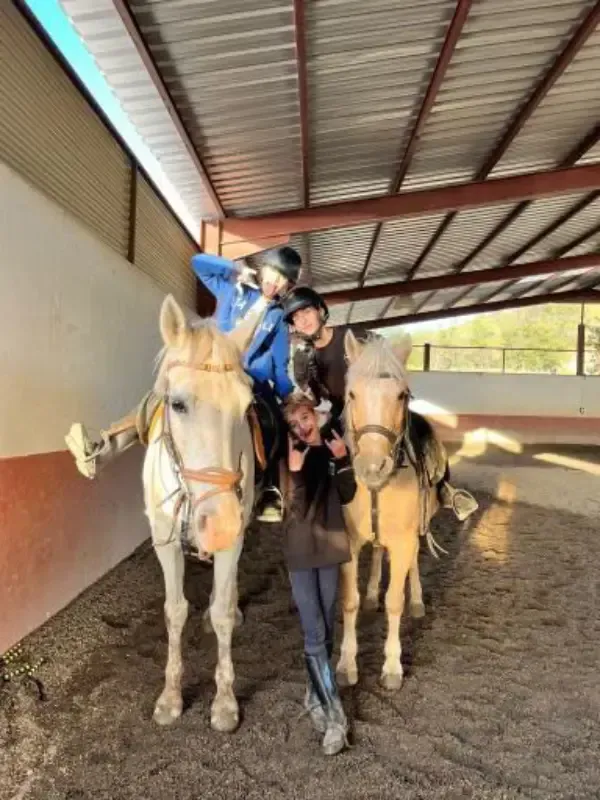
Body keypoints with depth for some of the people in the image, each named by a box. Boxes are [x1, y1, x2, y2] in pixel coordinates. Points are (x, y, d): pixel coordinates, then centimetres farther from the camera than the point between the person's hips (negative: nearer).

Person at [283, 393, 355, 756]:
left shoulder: (333, 449, 1)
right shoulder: (293, 456, -9)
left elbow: (346, 496, -5)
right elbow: (297, 510, -17)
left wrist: (343, 460, -19)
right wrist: (296, 471, -31)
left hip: (331, 546, 4)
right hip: (301, 550, -4)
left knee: (327, 630, 14)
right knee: (315, 635, -3)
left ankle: (316, 694, 32)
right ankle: (336, 715, 4)